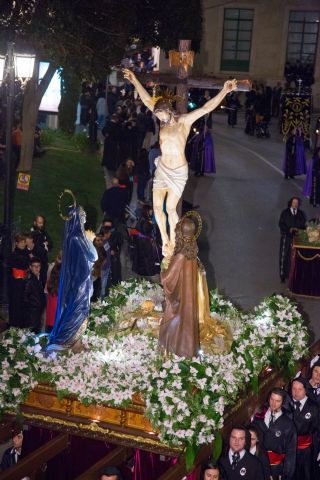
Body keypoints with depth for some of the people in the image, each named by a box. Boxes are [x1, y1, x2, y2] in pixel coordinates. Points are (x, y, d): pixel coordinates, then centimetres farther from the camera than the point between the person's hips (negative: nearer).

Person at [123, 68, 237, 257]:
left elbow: (206, 108, -20)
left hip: (178, 172, -5)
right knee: (157, 207, 3)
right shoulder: (162, 119, 3)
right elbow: (147, 100, 8)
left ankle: (173, 240, 18)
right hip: (162, 169, 5)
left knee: (171, 208, -1)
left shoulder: (184, 121, -10)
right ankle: (165, 240, 20)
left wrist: (224, 91, -32)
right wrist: (135, 81, 6)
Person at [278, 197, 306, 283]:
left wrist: (298, 229, -11)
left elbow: (304, 225, 9)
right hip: (286, 238, -2)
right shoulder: (285, 213, 0)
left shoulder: (301, 214, 7)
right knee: (284, 256, -2)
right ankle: (283, 275, 5)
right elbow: (281, 224, -2)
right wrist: (289, 229, -17)